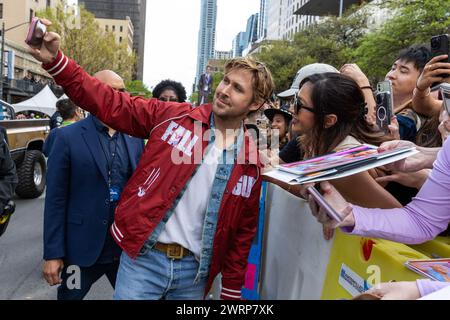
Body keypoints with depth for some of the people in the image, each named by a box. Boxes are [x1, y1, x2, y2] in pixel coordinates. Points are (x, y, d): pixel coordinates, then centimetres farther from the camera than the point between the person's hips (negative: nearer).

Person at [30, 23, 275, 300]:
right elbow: (110, 103, -4)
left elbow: (244, 231, 5)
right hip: (143, 259, -1)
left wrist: (233, 291, 9)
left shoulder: (251, 163, 0)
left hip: (194, 270, 2)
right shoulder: (173, 116, -4)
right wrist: (55, 60, -15)